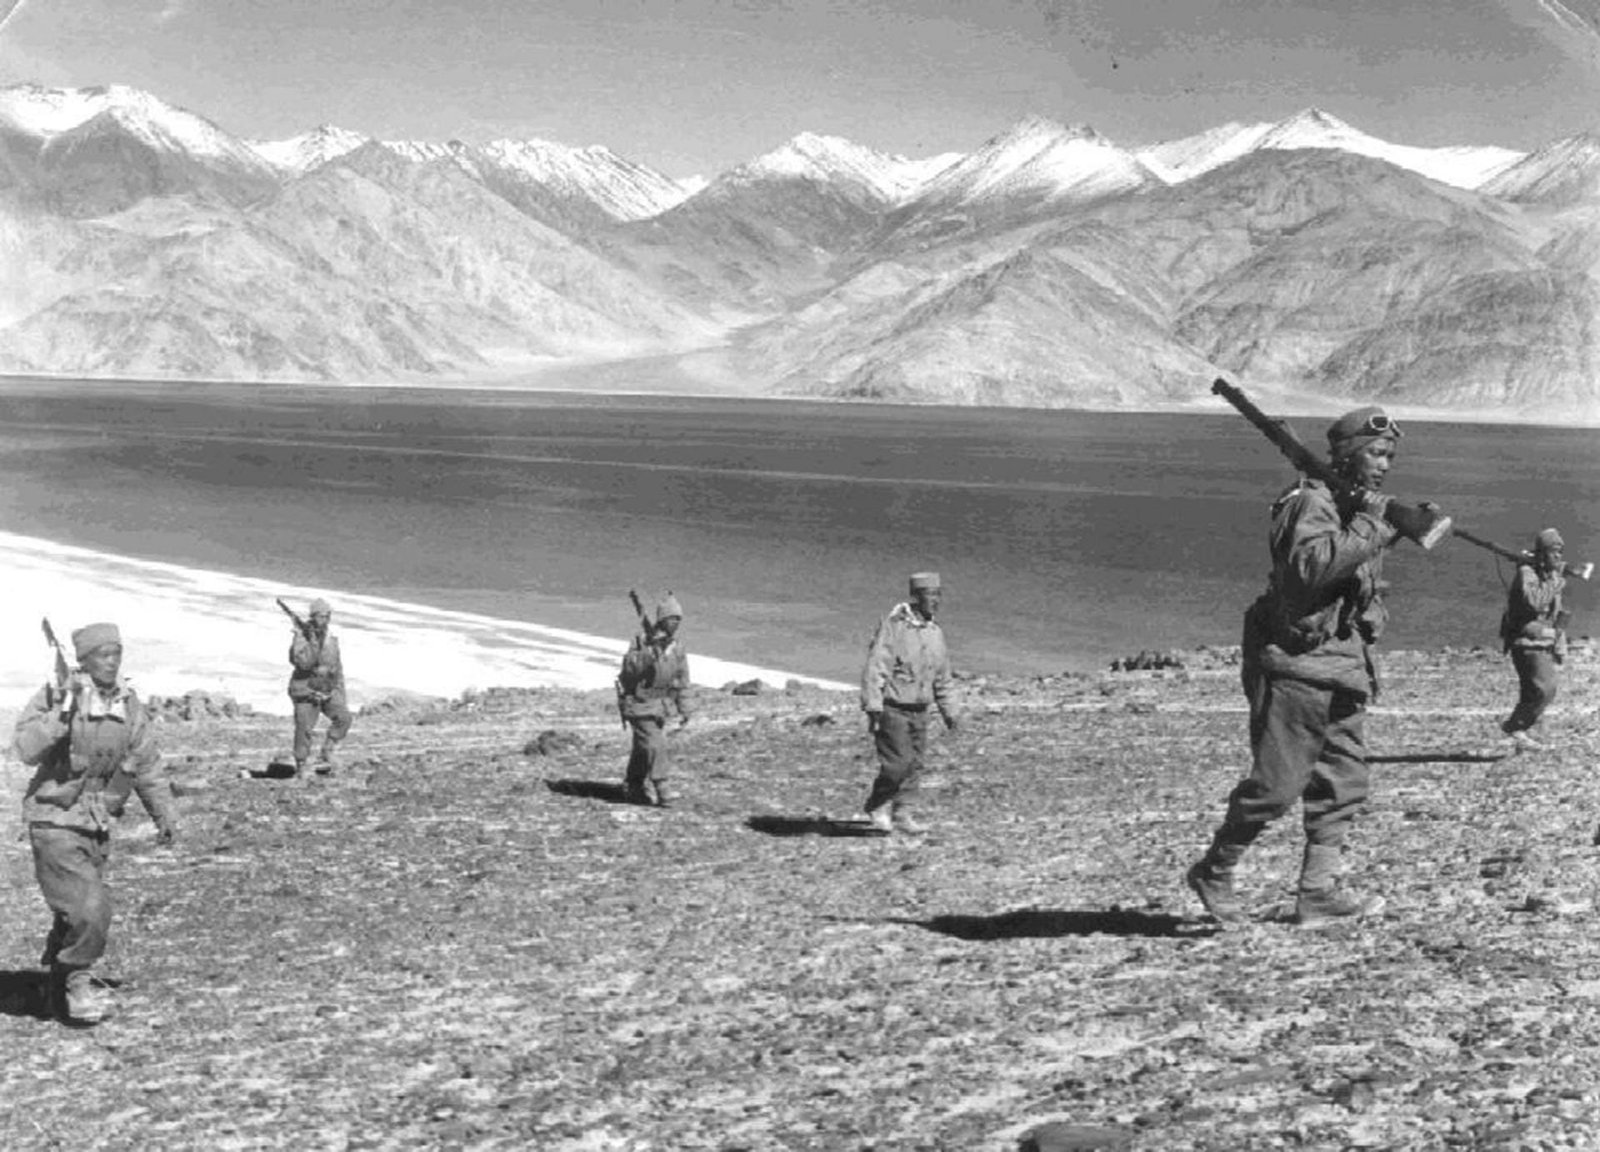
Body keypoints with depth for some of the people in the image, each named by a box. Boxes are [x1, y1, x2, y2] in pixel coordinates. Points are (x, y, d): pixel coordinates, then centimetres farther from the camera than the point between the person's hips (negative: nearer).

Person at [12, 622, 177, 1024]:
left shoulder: (129, 707, 3)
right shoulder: (56, 696, -13)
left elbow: (148, 765, 14)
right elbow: (26, 749, -24)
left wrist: (164, 814, 17)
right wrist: (59, 716, -36)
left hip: (97, 824, 6)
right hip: (55, 821, -6)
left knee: (79, 911, 16)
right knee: (91, 909, -14)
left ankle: (61, 973, 37)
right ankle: (74, 981, 5)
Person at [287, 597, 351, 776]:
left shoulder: (332, 641, 7)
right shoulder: (301, 638, -10)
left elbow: (338, 669, 15)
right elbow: (303, 663, -26)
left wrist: (341, 694, 11)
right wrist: (311, 641, -31)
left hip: (328, 691, 4)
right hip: (306, 691, -4)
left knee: (343, 717, -17)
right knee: (304, 731, -5)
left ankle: (325, 756, -9)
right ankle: (300, 768, 11)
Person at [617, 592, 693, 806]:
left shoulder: (678, 648, 3)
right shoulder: (642, 640, -14)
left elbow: (682, 680, 9)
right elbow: (629, 668, -24)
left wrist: (684, 709, 6)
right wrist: (650, 653, -35)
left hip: (660, 704, 6)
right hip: (639, 702, -6)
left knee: (643, 748, 14)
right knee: (654, 745, -15)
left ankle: (634, 788, 27)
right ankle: (663, 789, -15)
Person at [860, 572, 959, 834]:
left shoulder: (935, 632, 10)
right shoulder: (893, 626, -13)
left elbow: (942, 678, 20)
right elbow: (874, 669, -16)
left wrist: (948, 711, 20)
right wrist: (873, 707, -21)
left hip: (919, 712, 7)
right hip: (892, 709, -7)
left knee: (914, 766, 6)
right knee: (897, 763, -10)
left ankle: (903, 814, 14)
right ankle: (877, 807, 11)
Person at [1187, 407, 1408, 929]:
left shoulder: (1367, 510, 17)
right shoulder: (1311, 503, -11)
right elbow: (1311, 567, -30)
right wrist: (1368, 527, -25)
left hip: (1344, 670, 9)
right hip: (1295, 666, -9)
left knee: (1344, 784, 5)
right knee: (1276, 785, -7)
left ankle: (1318, 893, 9)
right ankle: (1212, 873, 9)